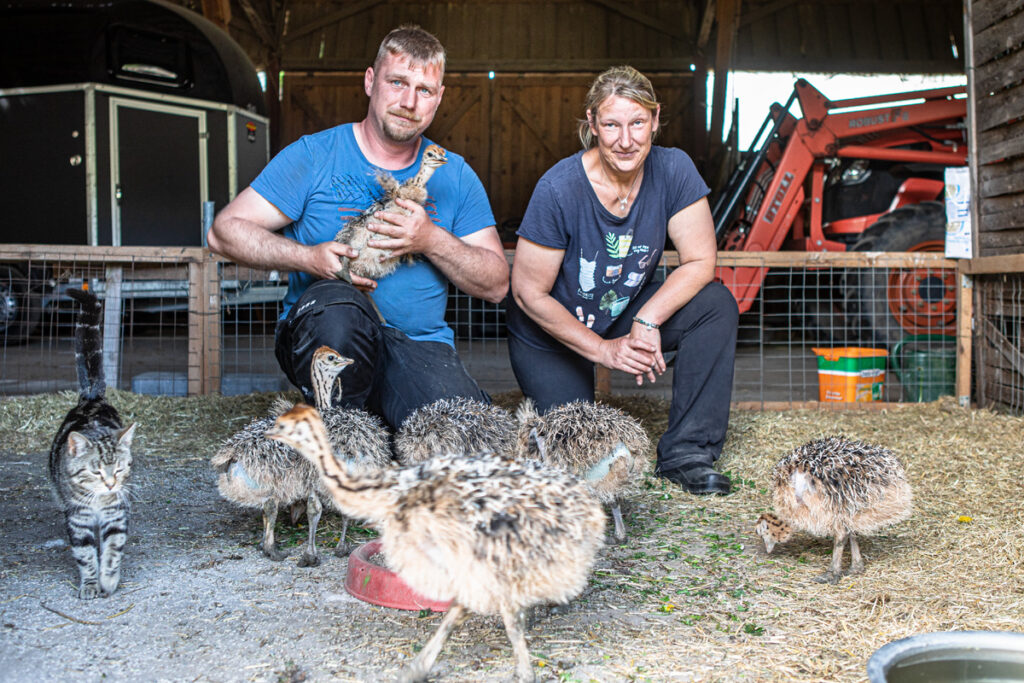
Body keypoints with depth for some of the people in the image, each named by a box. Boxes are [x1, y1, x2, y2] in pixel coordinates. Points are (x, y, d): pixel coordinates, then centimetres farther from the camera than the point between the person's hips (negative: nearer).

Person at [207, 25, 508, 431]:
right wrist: (309, 257, -15)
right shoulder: (313, 155, 3)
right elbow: (225, 231, 0)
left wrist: (432, 241, -9)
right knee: (338, 303, -39)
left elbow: (496, 285, 7)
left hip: (419, 348, 2)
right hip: (325, 337, -2)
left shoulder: (455, 176, 11)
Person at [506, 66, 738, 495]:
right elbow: (528, 292, -20)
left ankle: (688, 452, -17)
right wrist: (603, 350, -22)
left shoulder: (673, 170, -17)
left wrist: (647, 321, -30)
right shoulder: (559, 189, -26)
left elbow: (700, 262, -15)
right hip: (553, 331, -3)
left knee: (716, 304, -21)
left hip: (629, 312, 3)